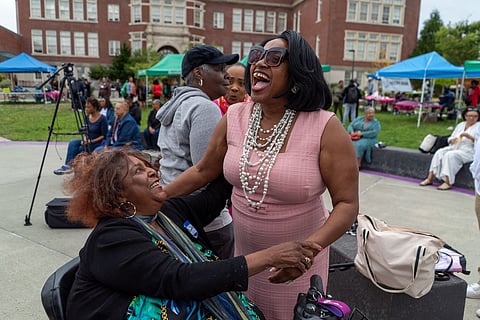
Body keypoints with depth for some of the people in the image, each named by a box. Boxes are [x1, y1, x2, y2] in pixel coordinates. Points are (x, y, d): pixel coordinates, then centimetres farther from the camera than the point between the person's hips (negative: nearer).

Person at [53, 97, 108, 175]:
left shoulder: (102, 119, -12)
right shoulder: (87, 117, 8)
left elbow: (104, 136, -13)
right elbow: (85, 132, 14)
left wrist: (92, 141, -21)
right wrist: (85, 138, -8)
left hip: (98, 143, -6)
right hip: (88, 141, 7)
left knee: (80, 149, -27)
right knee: (72, 143, -19)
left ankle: (68, 165, -13)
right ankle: (68, 165, -24)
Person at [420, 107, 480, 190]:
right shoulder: (460, 125, 20)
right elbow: (450, 138, 21)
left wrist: (469, 136, -24)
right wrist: (452, 140, -3)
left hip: (468, 151, -6)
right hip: (454, 147, 6)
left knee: (450, 155, -33)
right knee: (439, 152, -21)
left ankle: (448, 182, -34)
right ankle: (430, 178, -25)